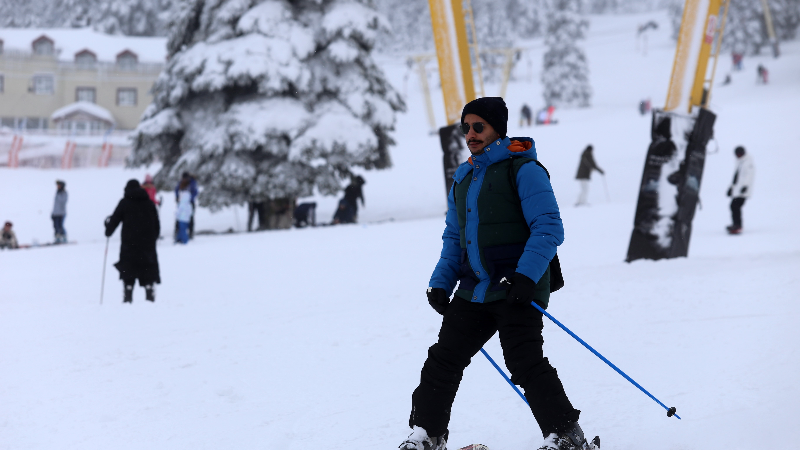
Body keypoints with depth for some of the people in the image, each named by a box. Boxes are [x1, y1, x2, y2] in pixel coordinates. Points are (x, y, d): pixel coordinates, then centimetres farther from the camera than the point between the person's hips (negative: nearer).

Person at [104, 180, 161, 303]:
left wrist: (108, 231, 19)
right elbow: (157, 224, 14)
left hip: (129, 243, -2)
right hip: (148, 244, 2)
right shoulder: (149, 203, 10)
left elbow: (115, 220, 1)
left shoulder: (124, 203, 0)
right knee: (149, 272, 5)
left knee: (128, 273, 4)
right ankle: (150, 297, -3)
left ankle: (127, 298, -2)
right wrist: (153, 238, 25)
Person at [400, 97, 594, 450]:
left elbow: (549, 229, -13)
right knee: (443, 360, 8)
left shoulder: (522, 169, -6)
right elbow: (454, 238, 26)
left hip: (517, 289, -8)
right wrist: (440, 283, 13)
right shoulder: (463, 179, 18)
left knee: (525, 364, -16)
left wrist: (526, 275, -23)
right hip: (473, 292, 8)